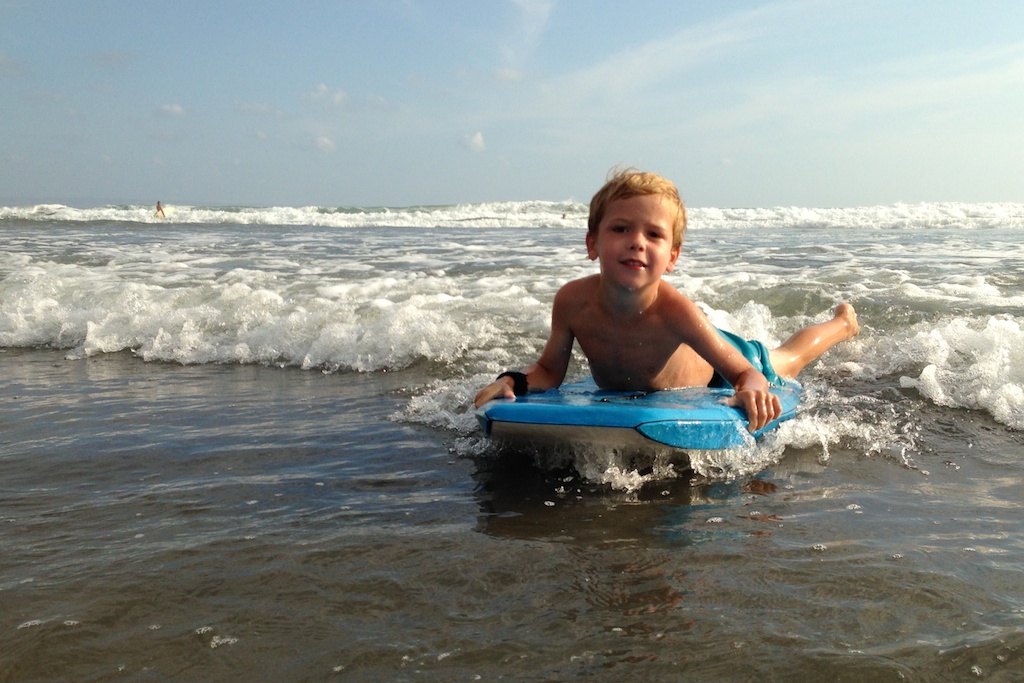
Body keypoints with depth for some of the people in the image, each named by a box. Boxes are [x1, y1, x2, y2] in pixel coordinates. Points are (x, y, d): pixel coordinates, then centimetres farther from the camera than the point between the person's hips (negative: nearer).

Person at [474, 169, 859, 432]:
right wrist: (513, 382, -42)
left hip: (711, 370, -2)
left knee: (787, 362, 28)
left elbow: (745, 373, -36)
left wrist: (752, 392, -60)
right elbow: (550, 370, -21)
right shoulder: (573, 301, -36)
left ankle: (843, 322, 57)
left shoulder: (674, 311, -45)